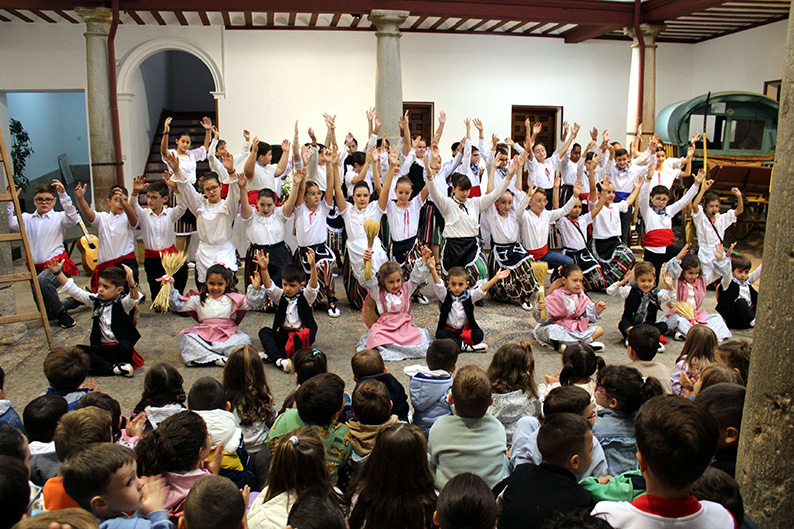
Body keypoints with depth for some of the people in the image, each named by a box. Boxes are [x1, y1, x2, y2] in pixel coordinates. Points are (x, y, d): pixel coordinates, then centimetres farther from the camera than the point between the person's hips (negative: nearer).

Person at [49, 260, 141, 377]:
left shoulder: (123, 303, -9)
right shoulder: (96, 300, 9)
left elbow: (134, 298, -32)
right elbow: (75, 291, 11)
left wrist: (131, 283, -54)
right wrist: (58, 273, 3)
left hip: (119, 346, -6)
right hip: (101, 346, 6)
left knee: (126, 349, -38)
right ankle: (113, 368, -26)